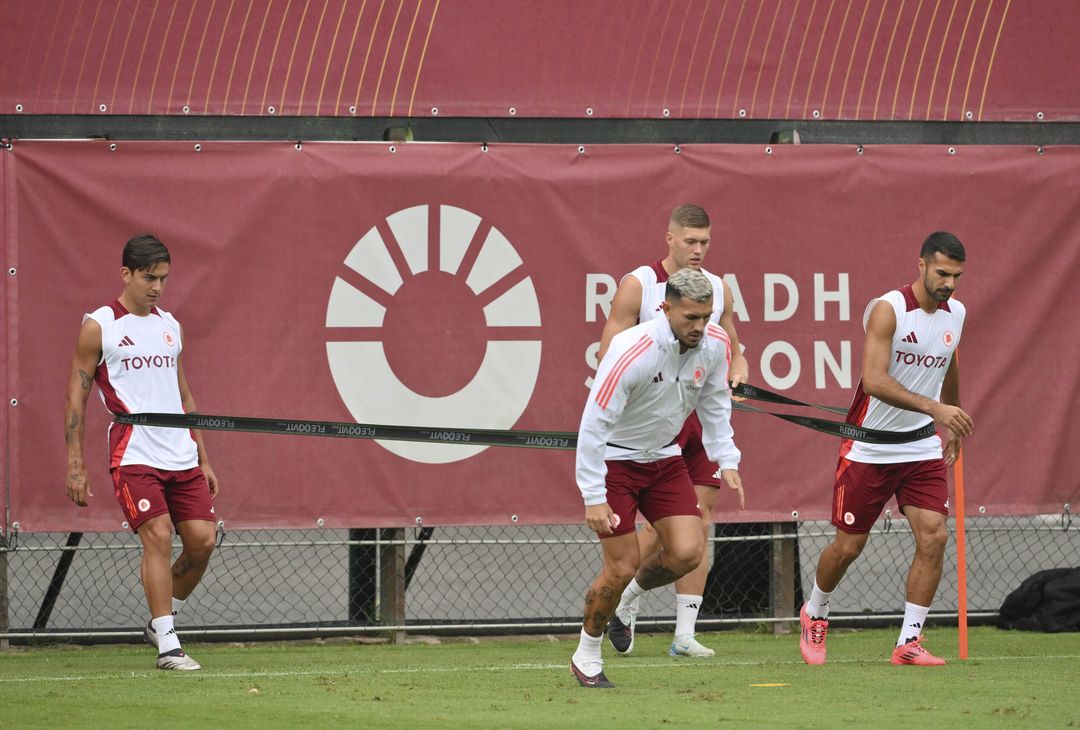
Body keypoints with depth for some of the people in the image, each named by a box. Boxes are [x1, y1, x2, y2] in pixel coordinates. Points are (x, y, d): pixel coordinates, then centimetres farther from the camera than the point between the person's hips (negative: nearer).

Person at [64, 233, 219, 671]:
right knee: (158, 537, -16)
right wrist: (75, 466, -6)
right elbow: (77, 397, 0)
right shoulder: (99, 327, -1)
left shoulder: (169, 326, 16)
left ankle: (161, 621, 16)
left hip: (182, 455, 6)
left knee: (202, 540, -3)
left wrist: (204, 459, 19)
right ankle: (167, 645, -12)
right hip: (133, 454, -6)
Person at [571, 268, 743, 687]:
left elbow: (714, 402, 9)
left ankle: (627, 598, 19)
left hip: (663, 457, 6)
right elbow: (593, 424, -25)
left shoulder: (715, 344, -11)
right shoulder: (632, 352, -30)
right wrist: (594, 497, -25)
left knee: (687, 552, -10)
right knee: (622, 568, -8)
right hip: (614, 460, -6)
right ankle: (586, 658, 13)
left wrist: (726, 461, 2)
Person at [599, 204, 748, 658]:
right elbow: (609, 357, -5)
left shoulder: (718, 290, 10)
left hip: (702, 417, 5)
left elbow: (731, 351, 20)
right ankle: (624, 603, 14)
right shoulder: (637, 285, -5)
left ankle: (685, 633, 3)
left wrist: (737, 374, -2)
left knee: (698, 525, 1)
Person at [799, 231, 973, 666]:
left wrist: (952, 427, 32)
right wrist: (934, 408, -38)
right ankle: (815, 614, 33)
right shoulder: (888, 310, -19)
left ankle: (908, 643, -5)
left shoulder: (955, 313, 3)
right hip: (870, 448, -5)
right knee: (849, 545, 4)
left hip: (923, 450, 5)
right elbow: (874, 380, -30)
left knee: (933, 537, -11)